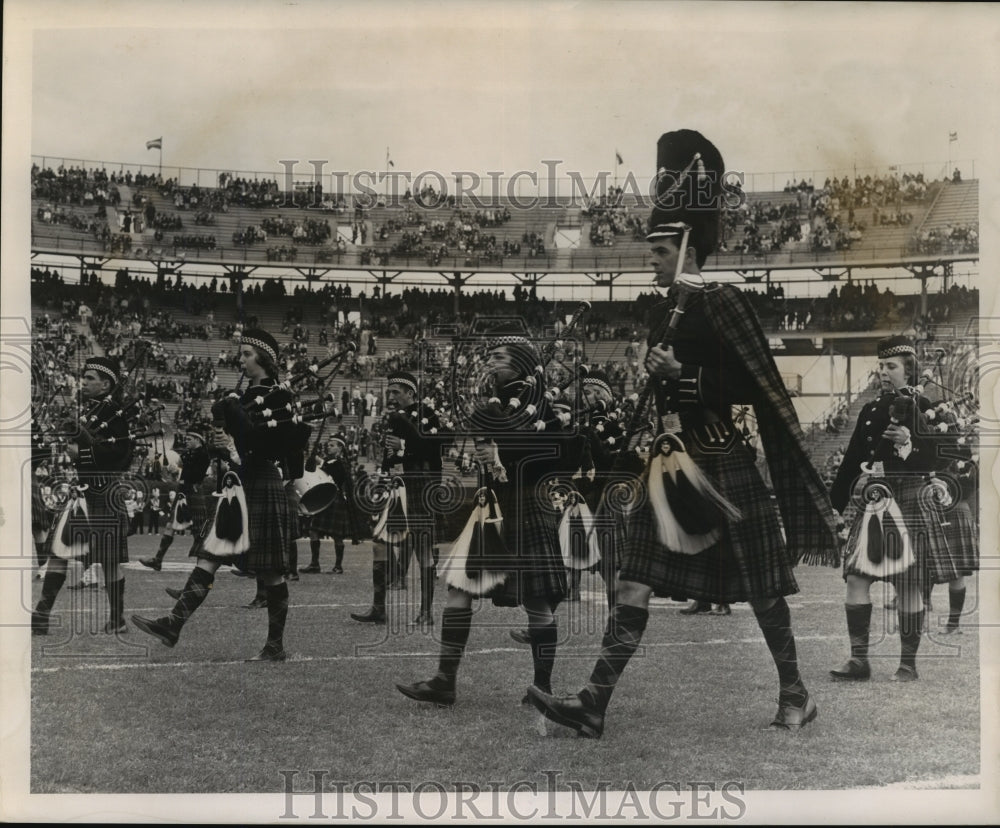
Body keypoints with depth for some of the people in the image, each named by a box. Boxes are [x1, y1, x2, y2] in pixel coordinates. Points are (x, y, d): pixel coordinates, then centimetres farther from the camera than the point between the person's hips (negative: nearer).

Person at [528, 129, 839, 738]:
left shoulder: (722, 304, -11)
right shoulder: (665, 312, 14)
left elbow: (751, 389, -15)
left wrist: (682, 374, -20)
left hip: (723, 464, -8)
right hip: (674, 459, 8)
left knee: (761, 584, 5)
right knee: (637, 578, 2)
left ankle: (797, 697, 21)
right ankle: (595, 705, 1)